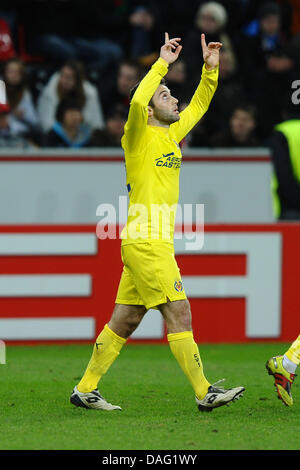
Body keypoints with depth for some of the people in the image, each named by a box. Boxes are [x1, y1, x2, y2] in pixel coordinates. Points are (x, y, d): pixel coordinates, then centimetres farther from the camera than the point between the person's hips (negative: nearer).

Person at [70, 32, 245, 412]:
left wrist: (210, 69, 13)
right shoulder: (140, 137, -8)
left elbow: (198, 106, 27)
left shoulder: (171, 135, 15)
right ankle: (204, 393, -6)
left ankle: (85, 390, 13)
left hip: (154, 242, 9)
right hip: (146, 242, -9)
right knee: (179, 314, -8)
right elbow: (136, 100, -28)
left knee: (124, 322, 9)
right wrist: (162, 63, -21)